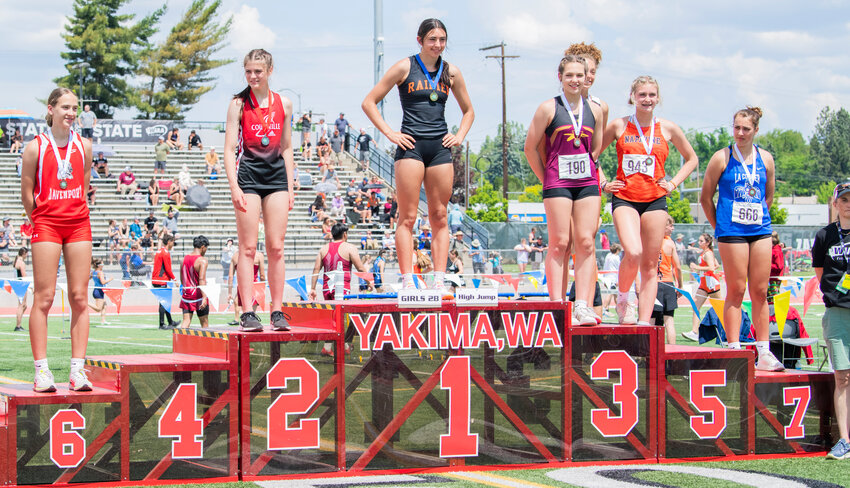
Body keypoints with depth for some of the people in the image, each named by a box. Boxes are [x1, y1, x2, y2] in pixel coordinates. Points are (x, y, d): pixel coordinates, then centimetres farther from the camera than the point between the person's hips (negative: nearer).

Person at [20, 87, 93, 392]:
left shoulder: (84, 146, 8)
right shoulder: (35, 147, -2)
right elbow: (27, 193, 2)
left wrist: (76, 215, 11)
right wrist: (42, 220, 3)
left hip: (79, 224, 4)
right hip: (45, 224, -3)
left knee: (79, 297, 0)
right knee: (43, 298, -6)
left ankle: (78, 370, 2)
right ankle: (41, 370, -5)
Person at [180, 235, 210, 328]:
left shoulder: (184, 259, 8)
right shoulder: (202, 260, -12)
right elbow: (201, 280, -21)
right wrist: (204, 297, -25)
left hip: (186, 294, 5)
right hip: (198, 295, -5)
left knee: (186, 321, 2)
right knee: (204, 323, 6)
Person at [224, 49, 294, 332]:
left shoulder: (284, 104, 9)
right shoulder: (239, 104, 0)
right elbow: (229, 148, -4)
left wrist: (289, 187, 10)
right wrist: (234, 186, -14)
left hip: (277, 174, 3)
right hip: (248, 173, -3)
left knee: (276, 247, 1)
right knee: (248, 247, -5)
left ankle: (277, 312, 5)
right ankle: (247, 313, -4)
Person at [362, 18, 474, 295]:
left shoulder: (451, 73, 11)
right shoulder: (405, 68, 0)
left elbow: (468, 110, 25)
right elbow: (369, 102, 1)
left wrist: (460, 136, 9)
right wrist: (390, 134, -6)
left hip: (440, 148, 4)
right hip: (411, 147, -4)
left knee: (439, 217, 3)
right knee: (407, 217, -6)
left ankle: (439, 281, 5)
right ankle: (407, 280, -7)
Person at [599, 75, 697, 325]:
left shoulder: (667, 129, 6)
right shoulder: (619, 126, 2)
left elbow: (691, 158, 19)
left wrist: (673, 183, 8)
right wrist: (603, 183, 3)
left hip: (655, 200, 2)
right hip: (624, 199, -2)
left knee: (650, 265, 1)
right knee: (633, 253, -24)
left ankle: (644, 323, 6)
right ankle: (623, 298, 3)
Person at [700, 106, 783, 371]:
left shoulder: (765, 159, 9)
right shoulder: (722, 157, -2)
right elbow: (706, 197, 3)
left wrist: (760, 218, 13)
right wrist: (719, 226, 4)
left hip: (760, 229, 4)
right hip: (731, 230, -4)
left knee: (760, 291, 3)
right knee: (736, 291, -4)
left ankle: (764, 352, 6)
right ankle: (734, 350, -1)